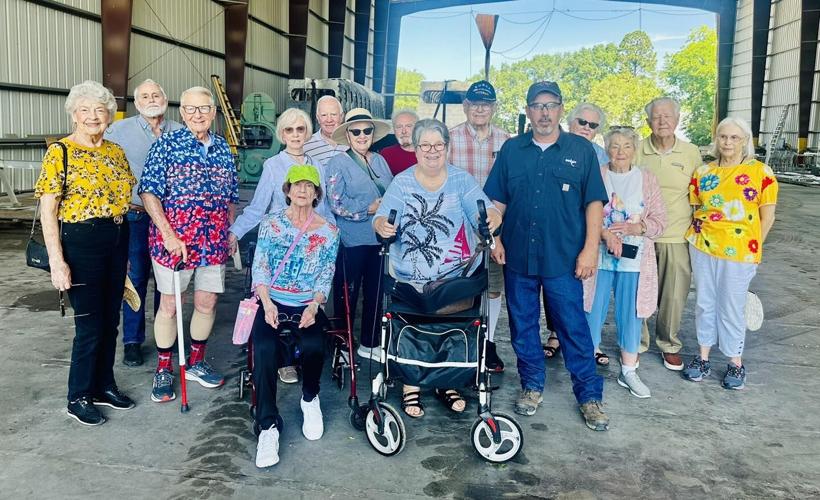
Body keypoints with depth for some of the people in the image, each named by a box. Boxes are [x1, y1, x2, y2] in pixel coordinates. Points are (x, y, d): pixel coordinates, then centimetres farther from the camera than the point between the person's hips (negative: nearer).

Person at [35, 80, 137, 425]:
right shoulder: (60, 153, -8)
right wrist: (56, 260, -17)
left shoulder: (115, 152, 9)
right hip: (81, 242, -6)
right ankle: (79, 398, 18)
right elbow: (47, 210, -11)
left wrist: (125, 251, 13)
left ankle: (104, 386, 31)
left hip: (117, 241, 6)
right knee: (90, 325, 0)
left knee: (110, 321, 14)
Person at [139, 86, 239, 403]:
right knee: (169, 304, 6)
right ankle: (163, 370, 22)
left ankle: (196, 363, 31)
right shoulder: (167, 144, -5)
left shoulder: (223, 149, 9)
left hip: (214, 242, 4)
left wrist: (231, 234, 12)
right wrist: (169, 235, -19)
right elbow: (149, 192, -11)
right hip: (174, 240, -4)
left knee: (207, 303, 12)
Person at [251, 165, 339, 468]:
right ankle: (268, 426, -19)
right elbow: (260, 268, 0)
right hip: (271, 302, 0)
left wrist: (313, 307, -15)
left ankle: (310, 398, 3)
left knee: (313, 346, -30)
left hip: (308, 305, 0)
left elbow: (326, 278, 3)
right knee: (264, 349, -29)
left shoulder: (328, 232, 4)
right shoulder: (271, 223, 5)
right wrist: (267, 303, -15)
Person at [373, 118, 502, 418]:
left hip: (457, 278, 1)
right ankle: (411, 387, 21)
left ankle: (446, 384, 30)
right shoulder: (402, 183, 0)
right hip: (410, 279, -1)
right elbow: (382, 217, -10)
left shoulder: (461, 180, 1)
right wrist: (382, 225, -34)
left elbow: (482, 207, -11)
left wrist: (493, 215, -35)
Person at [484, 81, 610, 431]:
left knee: (573, 328, 1)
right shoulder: (511, 149, 9)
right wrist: (495, 238, 1)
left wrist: (590, 248, -7)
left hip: (564, 258, -2)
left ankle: (589, 396, 15)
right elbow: (497, 200, 11)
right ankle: (532, 387, 27)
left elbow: (594, 202, 1)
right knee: (522, 326, 11)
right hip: (517, 256, 3)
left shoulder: (581, 150, 3)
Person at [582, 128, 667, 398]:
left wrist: (633, 228, -16)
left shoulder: (647, 180, 5)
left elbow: (659, 220, 2)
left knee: (630, 314, 9)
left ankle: (628, 371, 24)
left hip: (633, 259, 2)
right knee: (593, 311, 4)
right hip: (598, 256, -1)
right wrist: (605, 234, -21)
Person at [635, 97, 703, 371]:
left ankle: (669, 345, 28)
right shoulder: (637, 150, -1)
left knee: (674, 295, 7)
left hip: (676, 237, 1)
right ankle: (637, 343, 25)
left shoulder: (691, 152, 4)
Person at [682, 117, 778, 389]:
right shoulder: (703, 172, 5)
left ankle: (736, 363, 22)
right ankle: (703, 357, 24)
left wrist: (752, 247, -1)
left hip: (738, 252, -3)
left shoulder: (761, 172, -5)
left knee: (732, 308, 5)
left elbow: (767, 216, -1)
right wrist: (698, 234, 3)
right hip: (702, 247, 3)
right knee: (705, 303, 11)